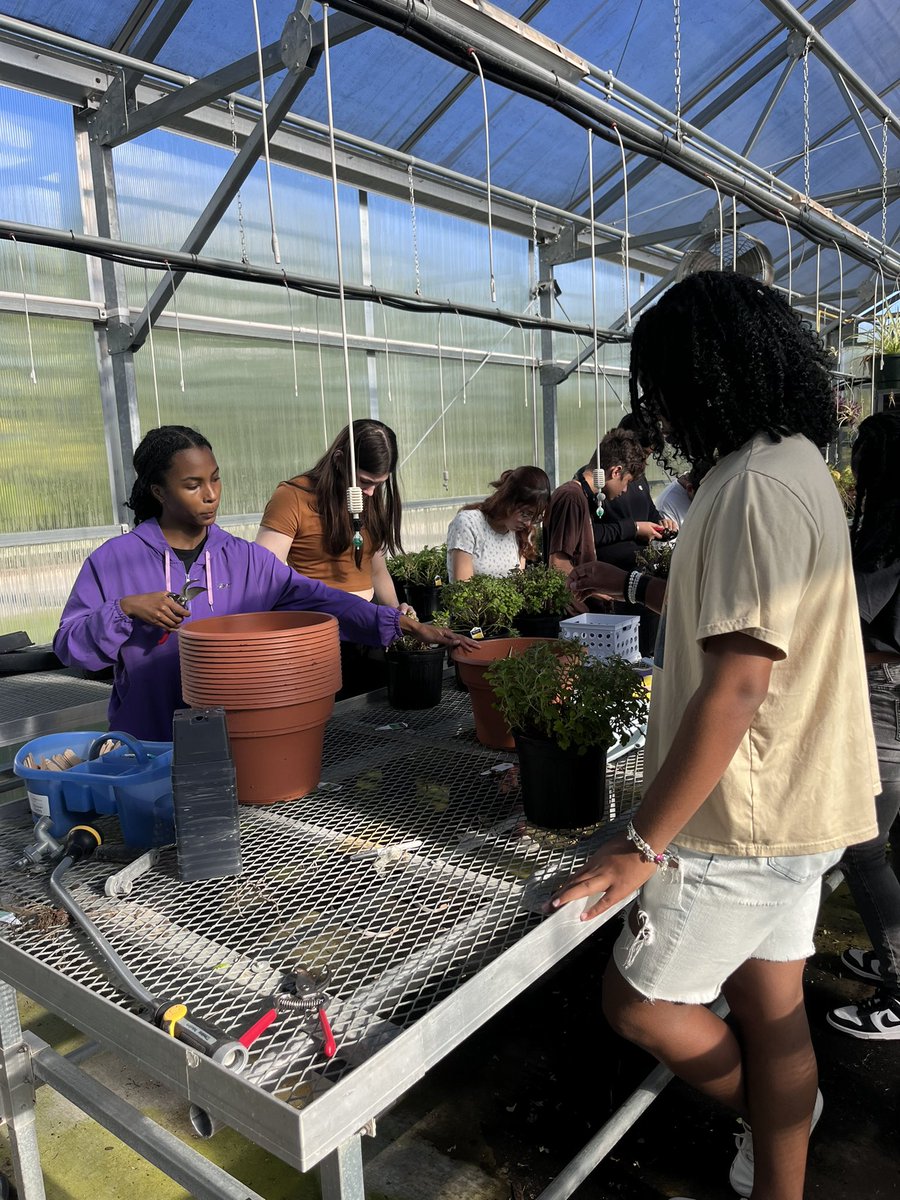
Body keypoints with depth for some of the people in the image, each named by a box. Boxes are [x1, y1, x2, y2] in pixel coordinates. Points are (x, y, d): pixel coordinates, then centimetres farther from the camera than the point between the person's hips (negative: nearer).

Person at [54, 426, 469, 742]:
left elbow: (314, 598, -8)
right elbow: (68, 646, 0)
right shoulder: (112, 561, -2)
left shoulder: (244, 559, 2)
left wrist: (402, 624, -20)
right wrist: (125, 609, -18)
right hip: (145, 748, -1)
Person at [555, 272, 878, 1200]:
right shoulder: (795, 463, 10)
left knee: (637, 1002, 10)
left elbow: (735, 688, -26)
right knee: (770, 1008, 20)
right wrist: (632, 587, 24)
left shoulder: (756, 487, -23)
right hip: (791, 807, 9)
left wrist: (644, 843, -20)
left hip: (746, 820, -9)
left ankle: (767, 1109, 34)